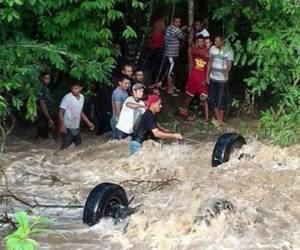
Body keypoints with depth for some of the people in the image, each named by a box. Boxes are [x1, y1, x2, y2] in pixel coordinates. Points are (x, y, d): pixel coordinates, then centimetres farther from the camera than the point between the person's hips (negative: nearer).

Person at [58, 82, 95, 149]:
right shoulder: (67, 97, -17)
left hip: (77, 128, 7)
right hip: (68, 128, -7)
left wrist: (88, 123, 15)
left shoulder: (82, 97, 4)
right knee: (66, 147, -6)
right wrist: (62, 126, -26)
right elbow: (60, 113, -17)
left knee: (77, 144, 17)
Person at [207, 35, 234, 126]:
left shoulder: (228, 50, -11)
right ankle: (217, 118, 23)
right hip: (212, 78, 4)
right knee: (213, 99, 9)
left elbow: (229, 64, -14)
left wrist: (226, 72, -32)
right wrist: (207, 76, 6)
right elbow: (209, 63, 7)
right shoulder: (212, 48, 1)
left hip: (222, 79, -4)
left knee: (221, 100, 2)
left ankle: (221, 120, 15)